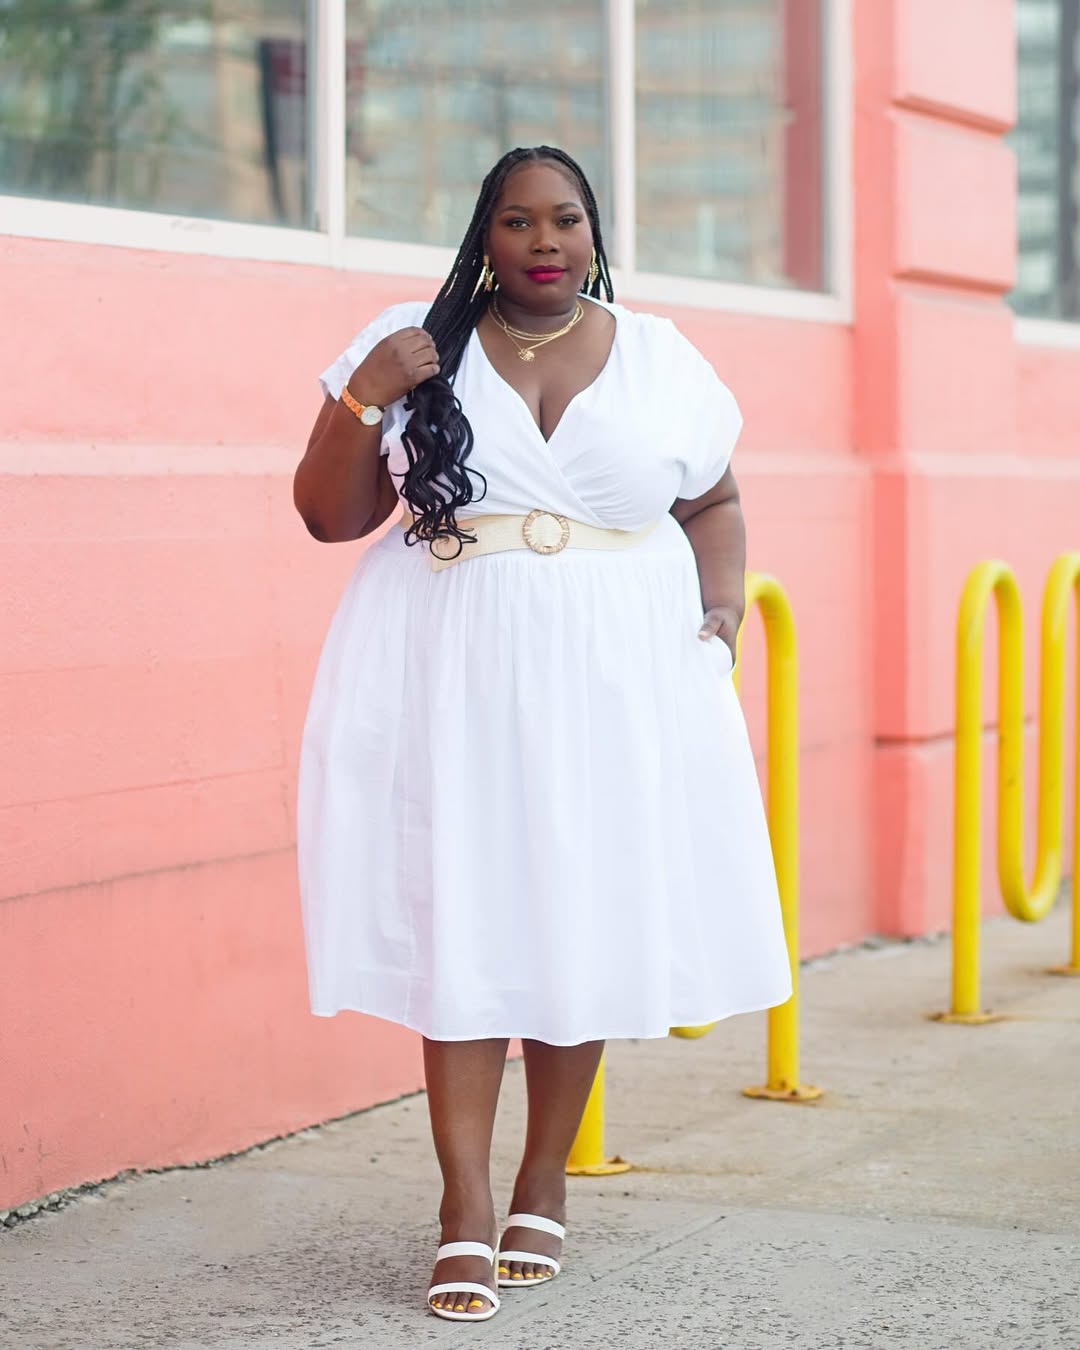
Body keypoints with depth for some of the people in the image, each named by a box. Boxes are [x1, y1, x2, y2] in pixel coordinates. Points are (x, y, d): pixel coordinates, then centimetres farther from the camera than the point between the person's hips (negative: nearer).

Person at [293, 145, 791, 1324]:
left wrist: (720, 610, 2)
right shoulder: (413, 345, 4)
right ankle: (466, 1207, -3)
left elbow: (713, 504, 19)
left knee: (582, 920, 5)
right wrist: (365, 400, -11)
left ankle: (545, 1182, 20)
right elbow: (328, 515, 4)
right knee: (460, 916, -6)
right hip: (451, 681, -1)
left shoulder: (659, 360, 8)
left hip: (613, 683, 2)